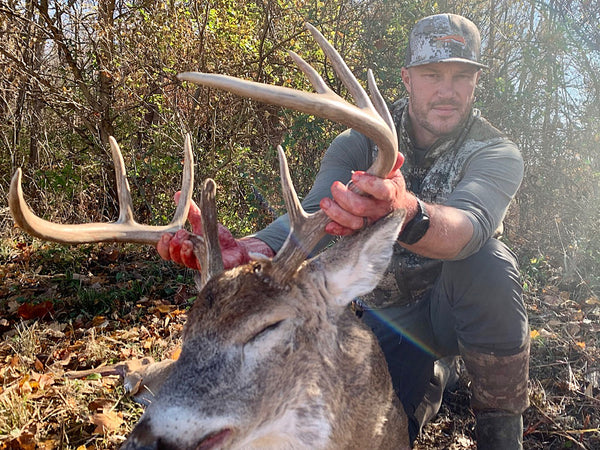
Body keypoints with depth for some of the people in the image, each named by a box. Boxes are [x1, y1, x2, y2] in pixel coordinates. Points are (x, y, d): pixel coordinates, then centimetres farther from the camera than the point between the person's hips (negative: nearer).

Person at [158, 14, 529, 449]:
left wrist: (406, 213, -64)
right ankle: (438, 367, 23)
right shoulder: (360, 143, -9)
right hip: (388, 314, 3)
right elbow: (311, 215, -26)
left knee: (487, 262, -34)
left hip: (456, 305, -2)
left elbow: (471, 225, -40)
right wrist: (249, 250, -48)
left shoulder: (497, 153, -17)